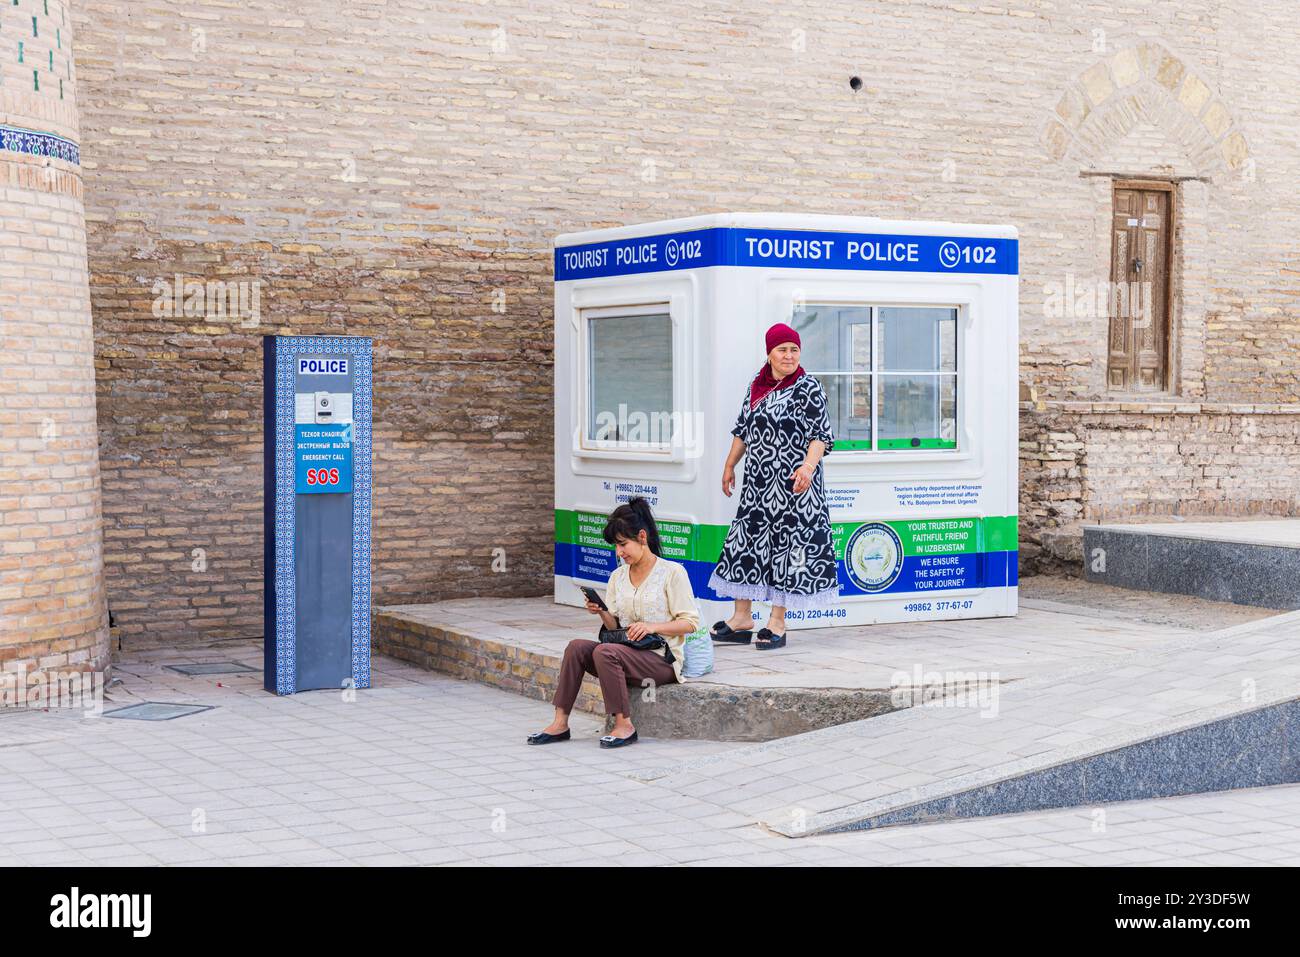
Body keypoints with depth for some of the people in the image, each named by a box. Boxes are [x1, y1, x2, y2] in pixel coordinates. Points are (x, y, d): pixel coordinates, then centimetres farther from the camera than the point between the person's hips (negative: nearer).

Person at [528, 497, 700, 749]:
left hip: (662, 659, -6)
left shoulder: (672, 572, -4)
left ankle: (624, 726, -23)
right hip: (627, 652, 6)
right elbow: (614, 627, 15)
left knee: (604, 651, -31)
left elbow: (690, 622, -7)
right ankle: (560, 723, -21)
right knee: (577, 646, -18)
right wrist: (602, 613, -6)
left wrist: (652, 626, -20)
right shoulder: (618, 576, 14)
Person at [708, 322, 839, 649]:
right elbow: (742, 429, 21)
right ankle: (742, 618, 15)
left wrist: (808, 466, -26)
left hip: (792, 484, -6)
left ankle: (777, 622, 6)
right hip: (757, 481, 6)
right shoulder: (755, 386, 11)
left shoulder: (808, 388, -6)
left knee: (786, 543, -2)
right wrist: (730, 465, 21)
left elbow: (821, 435, -12)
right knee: (745, 540, 6)